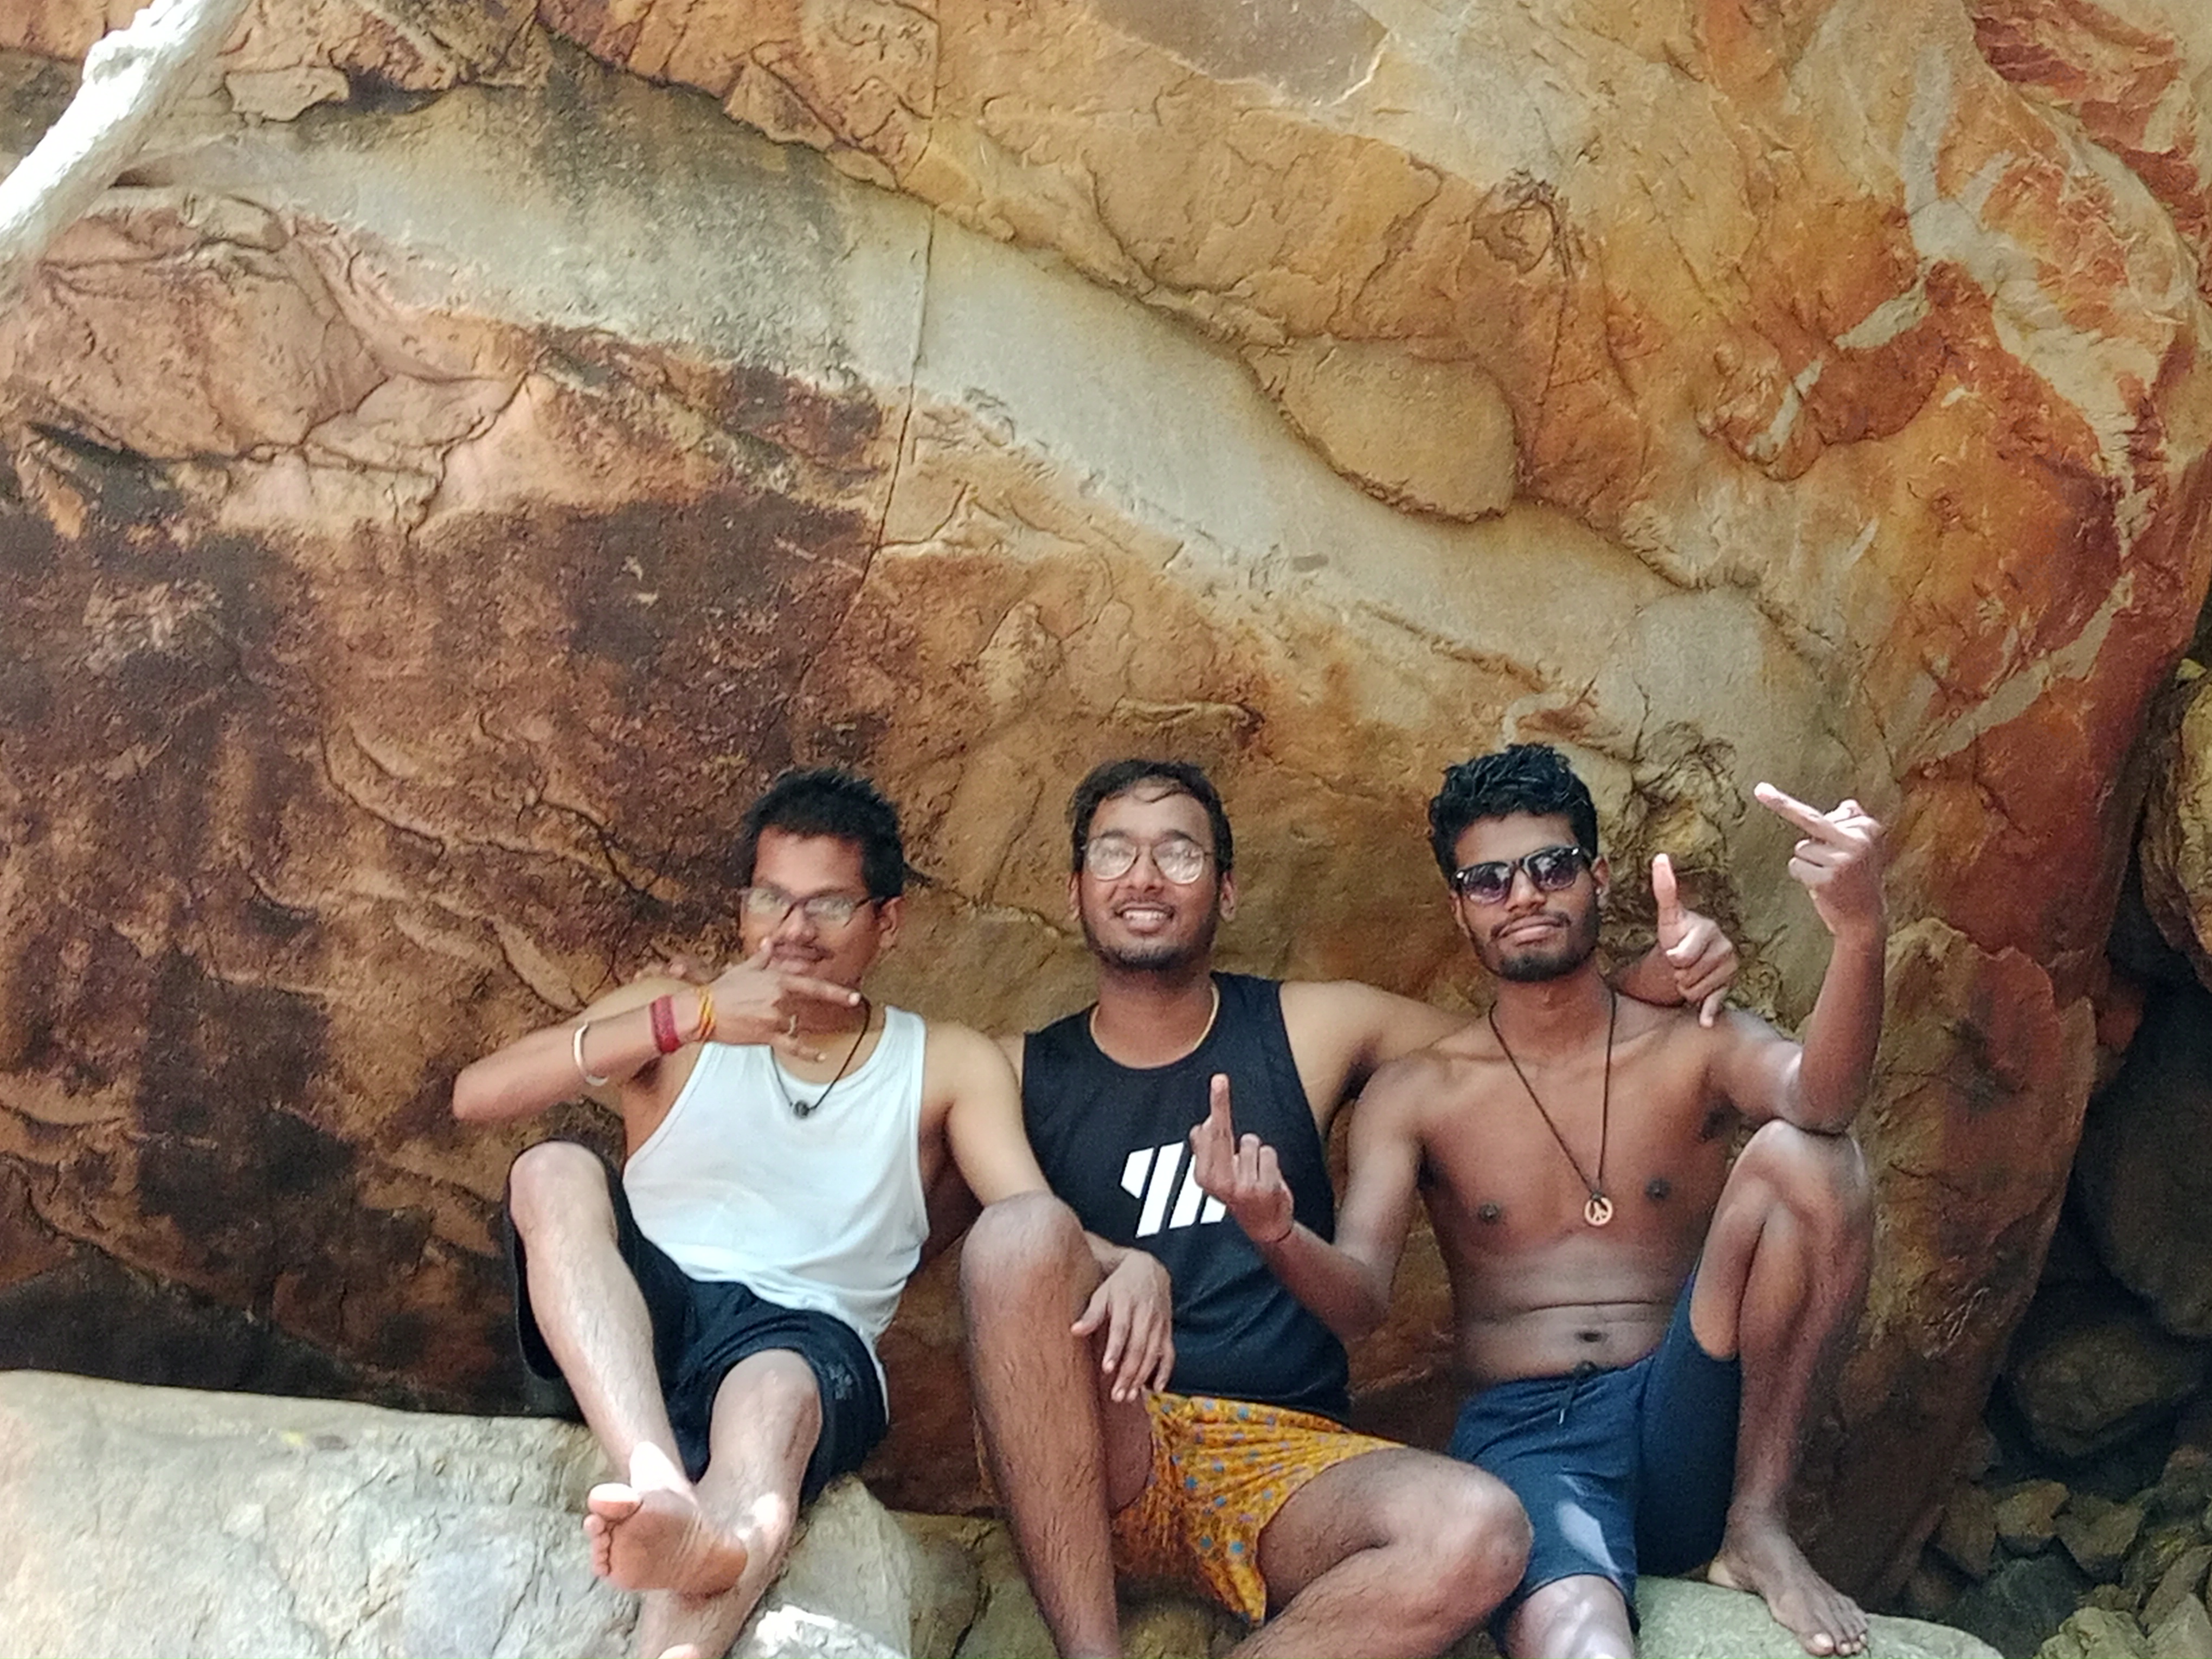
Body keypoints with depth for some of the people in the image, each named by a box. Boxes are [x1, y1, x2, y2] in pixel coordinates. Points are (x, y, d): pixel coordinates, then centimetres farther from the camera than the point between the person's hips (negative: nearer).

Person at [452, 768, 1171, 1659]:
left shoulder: (949, 1065, 16)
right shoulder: (671, 1013, 15)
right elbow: (476, 1094, -2)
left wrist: (1131, 1262, -24)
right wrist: (692, 1015, -11)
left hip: (807, 1335, -1)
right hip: (636, 1326, 2)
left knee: (775, 1394, -38)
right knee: (556, 1171, -28)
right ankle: (664, 1491, -50)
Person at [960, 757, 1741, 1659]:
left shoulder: (1310, 1031, 11)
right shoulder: (1022, 1074, 8)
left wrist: (1652, 979, 1)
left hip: (1284, 1459, 1)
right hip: (1082, 1464, 0)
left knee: (1477, 1534, -32)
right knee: (1023, 1232, -31)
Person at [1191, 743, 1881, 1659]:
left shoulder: (1698, 1048, 9)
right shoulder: (1413, 1094, 10)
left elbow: (1818, 1095, -15)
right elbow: (1358, 1300, -1)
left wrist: (1859, 934, -37)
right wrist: (1277, 1234, -26)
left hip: (1690, 1431, 5)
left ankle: (1757, 1525, -12)